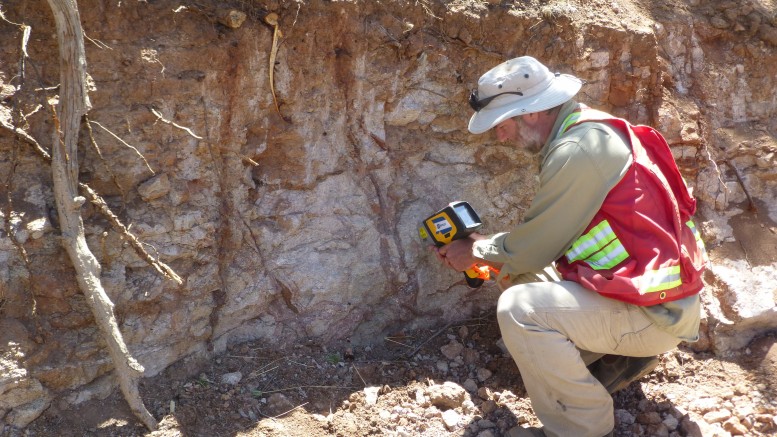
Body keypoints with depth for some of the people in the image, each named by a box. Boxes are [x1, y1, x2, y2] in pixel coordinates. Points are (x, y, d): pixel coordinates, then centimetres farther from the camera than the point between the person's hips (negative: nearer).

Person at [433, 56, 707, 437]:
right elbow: (545, 234, 15)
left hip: (655, 309, -10)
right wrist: (489, 247, 9)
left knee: (519, 308, -24)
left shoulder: (578, 149, -23)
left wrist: (476, 252, 1)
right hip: (633, 281, 10)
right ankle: (621, 357, 17)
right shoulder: (583, 131, 8)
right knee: (520, 279, 17)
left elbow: (534, 248, -17)